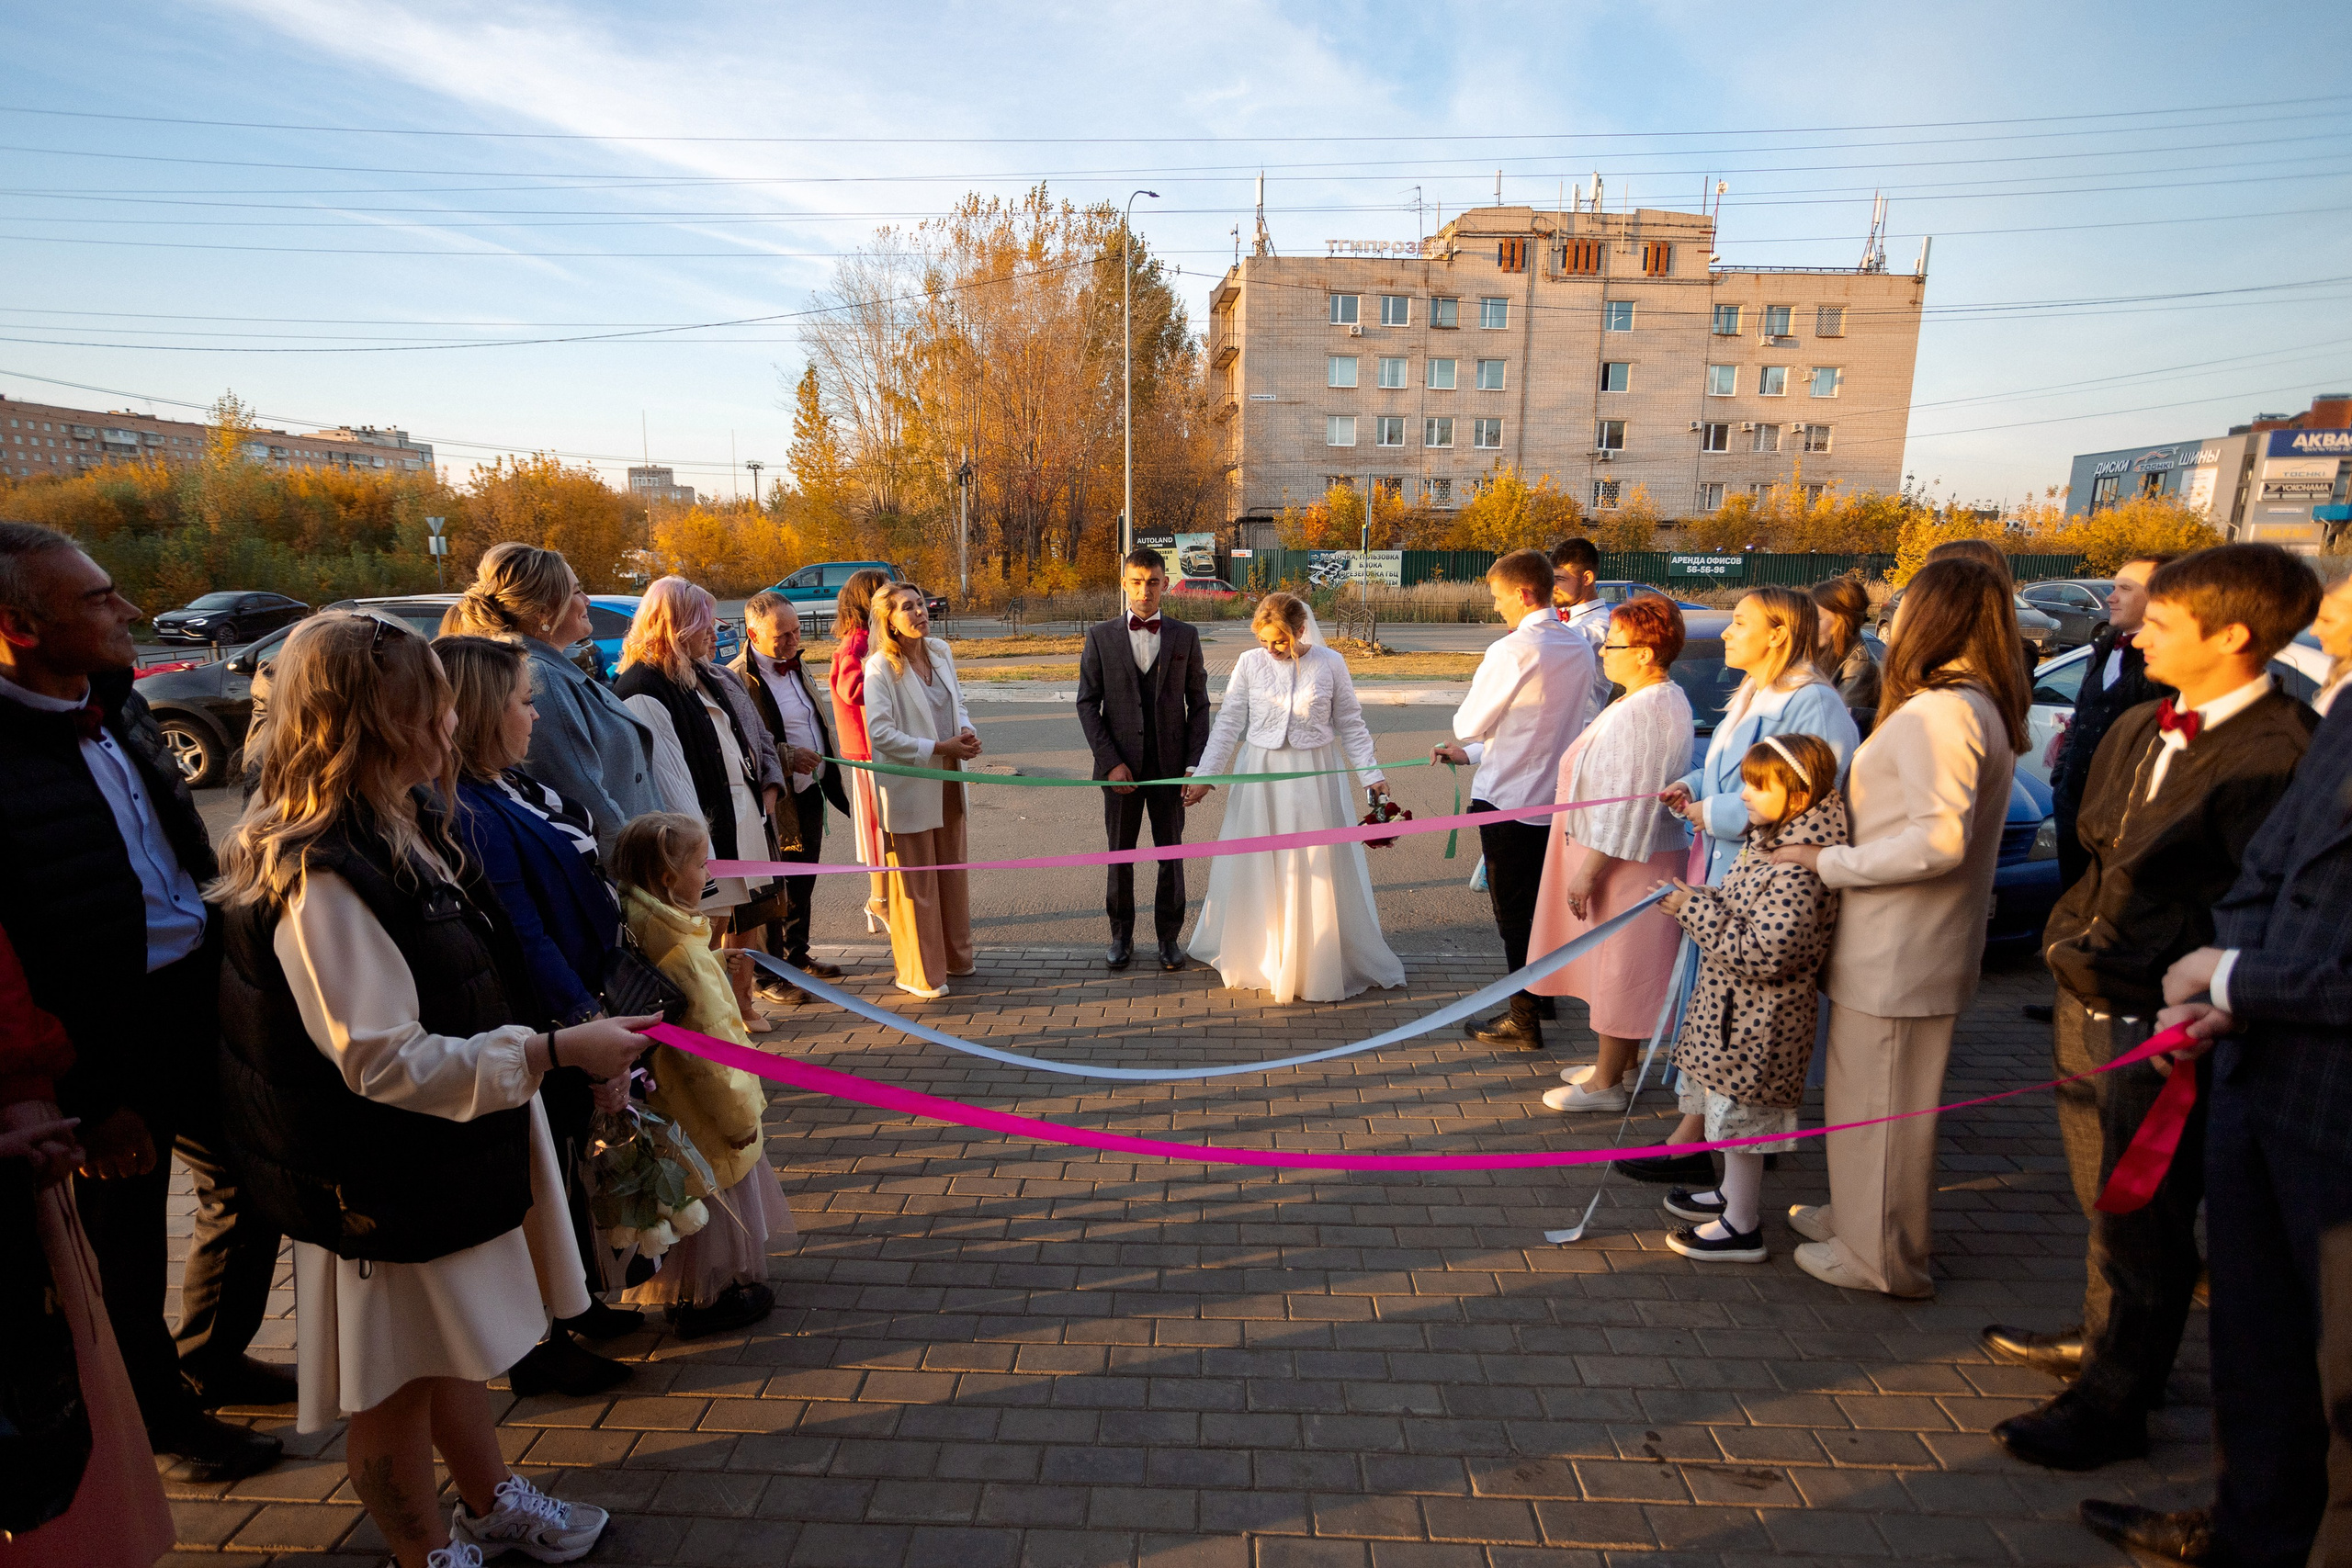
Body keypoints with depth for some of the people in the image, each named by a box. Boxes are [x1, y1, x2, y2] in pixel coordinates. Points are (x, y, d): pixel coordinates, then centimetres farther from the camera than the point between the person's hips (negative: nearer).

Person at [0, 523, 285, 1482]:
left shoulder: (116, 703, 3)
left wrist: (231, 956, 13)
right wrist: (90, 1102, -16)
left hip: (201, 993, 7)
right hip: (105, 1038, -7)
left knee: (250, 1185, 21)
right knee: (124, 1247, 14)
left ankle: (209, 1363, 45)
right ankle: (161, 1419, 38)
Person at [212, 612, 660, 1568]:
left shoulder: (399, 826, 2)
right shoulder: (320, 873, -28)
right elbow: (383, 1061, -29)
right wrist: (553, 1050, -29)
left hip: (451, 1149, 9)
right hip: (385, 1180, -9)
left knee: (454, 1349, 27)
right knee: (397, 1383, 14)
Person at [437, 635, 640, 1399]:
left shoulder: (512, 791, 6)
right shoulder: (470, 815, -25)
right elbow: (525, 941, -27)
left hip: (571, 1013, 10)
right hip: (541, 1036, -10)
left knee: (568, 1167, 23)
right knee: (546, 1182, 7)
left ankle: (577, 1305, 42)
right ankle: (539, 1347, 27)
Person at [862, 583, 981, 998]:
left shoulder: (940, 651, 6)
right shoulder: (880, 667, -16)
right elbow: (880, 733, -20)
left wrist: (965, 731, -4)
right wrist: (939, 748, -20)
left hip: (948, 782, 7)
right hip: (908, 789, -7)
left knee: (952, 872, 18)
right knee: (915, 882, 3)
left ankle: (955, 957, 34)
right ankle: (920, 974, 17)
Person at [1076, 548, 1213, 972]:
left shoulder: (1185, 636, 3)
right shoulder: (1100, 635, 1)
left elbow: (1198, 703, 4)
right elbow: (1087, 703, -1)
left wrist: (1195, 763, -5)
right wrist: (1110, 762, -10)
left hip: (1170, 764, 1)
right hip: (1120, 765, 0)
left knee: (1171, 853, 7)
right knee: (1120, 854, 8)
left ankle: (1168, 937, 21)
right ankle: (1122, 937, 22)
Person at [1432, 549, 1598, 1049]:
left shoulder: (1512, 651, -21)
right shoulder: (1580, 647, 5)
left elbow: (1468, 724, -13)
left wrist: (1466, 737, 11)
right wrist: (1471, 753, 13)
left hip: (1509, 800, -8)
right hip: (1556, 795, 8)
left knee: (1513, 910, 3)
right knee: (1543, 899, 21)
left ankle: (1524, 1019, 12)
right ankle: (1543, 993, 36)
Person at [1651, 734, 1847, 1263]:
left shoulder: (1797, 871, -27)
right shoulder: (1770, 843, 6)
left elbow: (1764, 953, -30)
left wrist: (1697, 911, -26)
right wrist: (1699, 901, 3)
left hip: (1756, 1019, -10)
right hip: (1735, 1008, 10)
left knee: (1741, 1114, 3)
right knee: (1731, 1110, 24)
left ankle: (1741, 1229, 19)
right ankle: (1734, 1195, 42)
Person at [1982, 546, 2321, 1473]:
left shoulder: (2276, 752, -18)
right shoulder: (2137, 729, 9)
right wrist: (2077, 938, 11)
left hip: (2161, 1020, -8)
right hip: (2089, 994, 8)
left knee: (2145, 1216, 6)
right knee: (2101, 1192, 22)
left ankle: (2114, 1405, 21)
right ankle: (2102, 1338, 42)